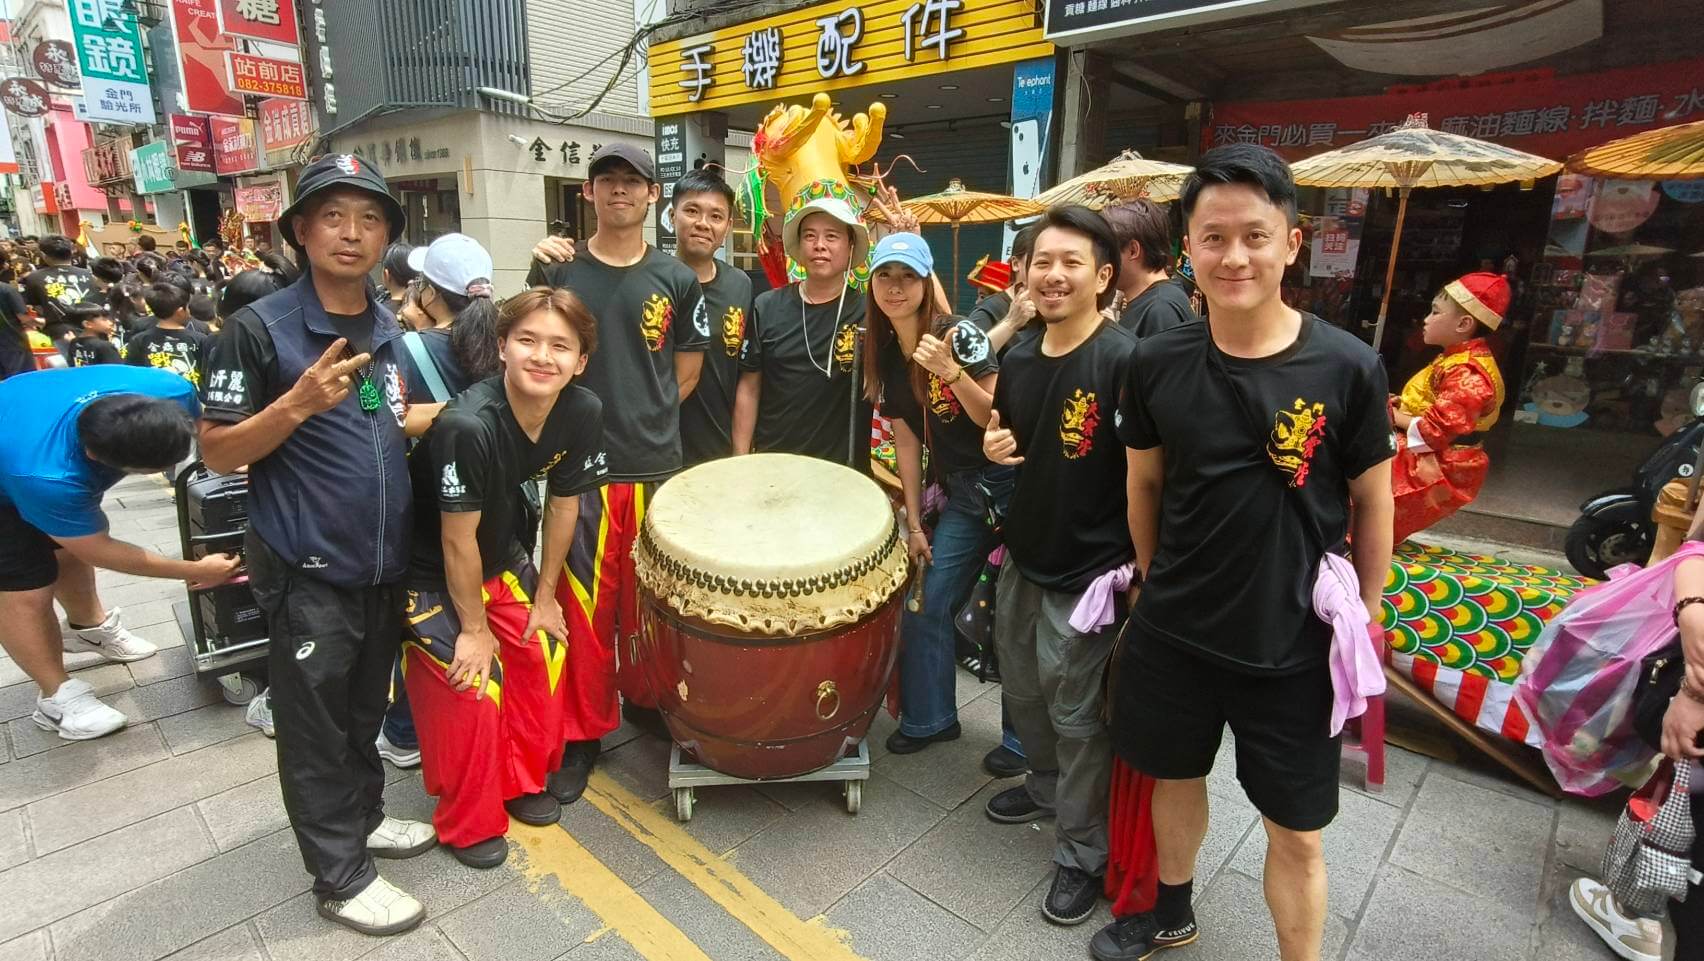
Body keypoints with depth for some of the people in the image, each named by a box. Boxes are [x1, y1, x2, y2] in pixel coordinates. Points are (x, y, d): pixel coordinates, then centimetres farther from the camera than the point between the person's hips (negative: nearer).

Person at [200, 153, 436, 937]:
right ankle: (341, 876, 24)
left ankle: (365, 817, 42)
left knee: (365, 708, 22)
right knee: (315, 725, 9)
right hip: (309, 572, -5)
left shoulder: (390, 329, 6)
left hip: (384, 561, 6)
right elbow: (218, 452, -14)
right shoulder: (257, 328, -13)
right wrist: (299, 404, -28)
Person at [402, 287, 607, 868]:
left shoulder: (583, 412, -18)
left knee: (545, 657, 5)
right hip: (433, 572, -5)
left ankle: (523, 782, 30)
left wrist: (544, 597, 2)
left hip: (501, 558, 6)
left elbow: (564, 504, -4)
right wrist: (473, 628, -12)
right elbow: (457, 539, -24)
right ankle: (468, 826, 20)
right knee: (473, 688, -5)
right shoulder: (467, 426, -35)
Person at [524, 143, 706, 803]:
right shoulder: (556, 269, 4)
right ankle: (584, 730, 21)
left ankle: (645, 696, 35)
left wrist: (641, 418, 2)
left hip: (656, 466, 1)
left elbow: (687, 372, 9)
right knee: (583, 602, 5)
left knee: (648, 597, 12)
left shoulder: (675, 280, 4)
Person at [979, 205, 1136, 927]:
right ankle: (1047, 785, 50)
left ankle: (1083, 852, 29)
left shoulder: (1124, 360, -18)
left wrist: (1137, 568, -18)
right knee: (1021, 689, 23)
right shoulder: (1018, 358, 3)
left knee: (1076, 715, 7)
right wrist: (994, 444, -6)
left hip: (1088, 570, -7)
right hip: (1023, 555, 7)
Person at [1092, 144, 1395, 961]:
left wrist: (1365, 620, 4)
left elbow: (1372, 501, -2)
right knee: (1174, 777, 23)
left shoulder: (1347, 368, -14)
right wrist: (1153, 583, 10)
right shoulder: (1156, 363, -8)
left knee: (1296, 834, 12)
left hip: (1294, 647, -2)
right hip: (1172, 631, 3)